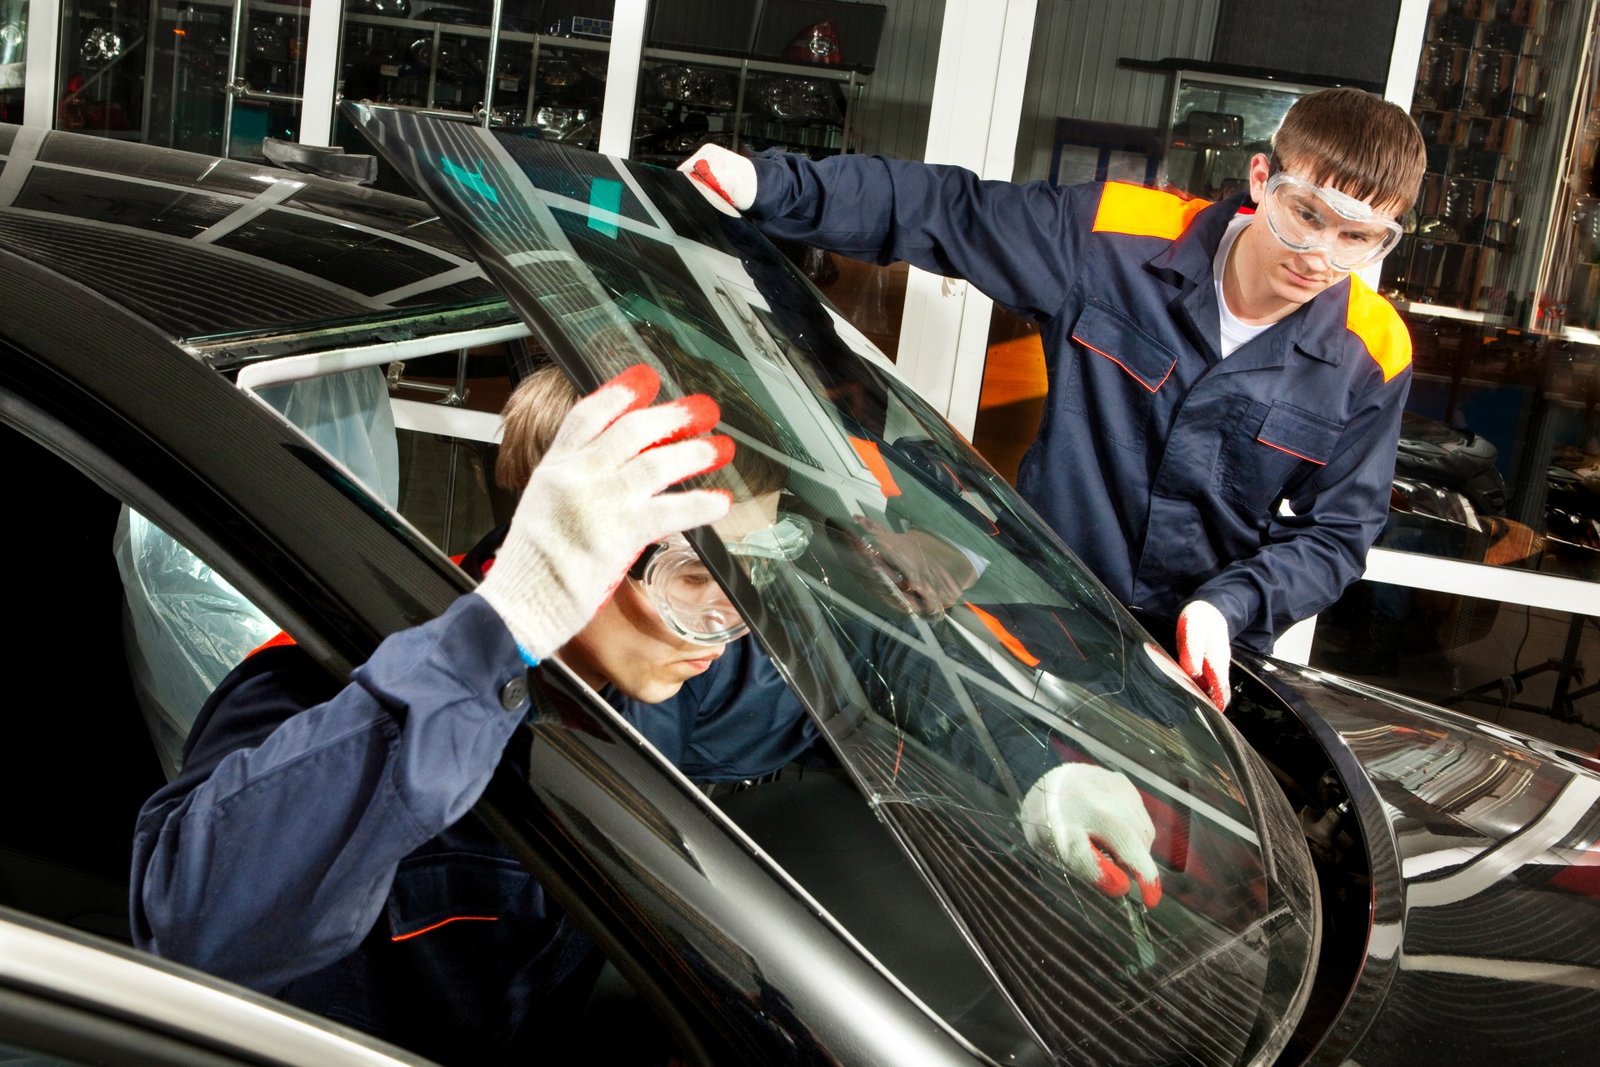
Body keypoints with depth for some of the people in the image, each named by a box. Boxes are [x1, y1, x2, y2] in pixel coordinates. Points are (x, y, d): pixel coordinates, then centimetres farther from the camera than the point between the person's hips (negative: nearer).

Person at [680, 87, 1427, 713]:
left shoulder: (1372, 358, -10)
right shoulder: (1117, 239, -14)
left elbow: (1336, 535, -3)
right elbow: (944, 210, -7)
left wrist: (1226, 608, -21)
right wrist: (771, 186, -14)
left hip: (1201, 662, 0)